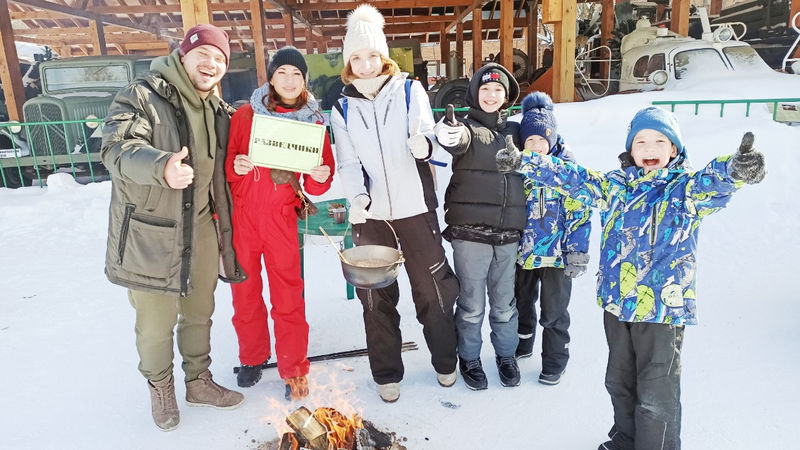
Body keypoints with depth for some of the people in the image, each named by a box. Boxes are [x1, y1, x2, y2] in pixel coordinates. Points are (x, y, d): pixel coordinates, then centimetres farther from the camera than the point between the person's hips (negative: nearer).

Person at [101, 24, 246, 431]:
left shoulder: (217, 110, 9)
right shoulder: (142, 96, -12)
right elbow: (117, 148, -26)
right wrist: (161, 167, -44)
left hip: (200, 231, 6)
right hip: (149, 235, -6)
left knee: (199, 313, 19)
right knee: (156, 322, 7)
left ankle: (199, 381, 40)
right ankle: (160, 387, 34)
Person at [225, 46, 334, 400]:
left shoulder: (313, 122, 3)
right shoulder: (245, 115, 2)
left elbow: (316, 187, 5)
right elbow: (225, 161, 5)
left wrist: (320, 178, -17)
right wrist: (235, 166, -16)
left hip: (281, 218, -1)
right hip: (241, 215, 1)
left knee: (288, 295, 1)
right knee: (245, 290, 11)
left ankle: (294, 369, 17)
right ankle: (252, 357, 34)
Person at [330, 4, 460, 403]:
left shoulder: (410, 91, 1)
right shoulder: (343, 109, 6)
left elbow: (426, 138, -9)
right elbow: (348, 163, 1)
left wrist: (423, 145, -34)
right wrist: (357, 197, -18)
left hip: (415, 207, -1)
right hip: (369, 214, 2)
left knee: (433, 289, 7)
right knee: (376, 297, 9)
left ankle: (444, 361, 30)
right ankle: (386, 374, 27)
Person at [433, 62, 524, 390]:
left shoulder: (514, 131, 10)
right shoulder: (466, 126, -3)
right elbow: (462, 140, -29)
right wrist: (453, 136, -50)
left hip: (508, 232, 4)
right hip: (470, 231, -3)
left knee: (504, 302, 16)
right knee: (471, 304, 6)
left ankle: (506, 354, 37)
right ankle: (469, 358, 28)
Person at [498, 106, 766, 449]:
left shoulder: (687, 188, -6)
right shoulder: (615, 186, 4)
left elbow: (715, 179, -27)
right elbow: (571, 177, 2)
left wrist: (737, 168, -51)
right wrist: (523, 162, -7)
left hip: (663, 307, -4)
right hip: (616, 303, 5)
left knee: (656, 394, 4)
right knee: (619, 382, 22)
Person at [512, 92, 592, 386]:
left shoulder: (567, 168, -12)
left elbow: (579, 212, -11)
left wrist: (578, 251, -14)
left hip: (556, 254, -4)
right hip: (523, 251, 5)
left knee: (553, 313, 6)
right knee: (521, 303, 22)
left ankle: (554, 362, 26)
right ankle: (522, 344, 45)